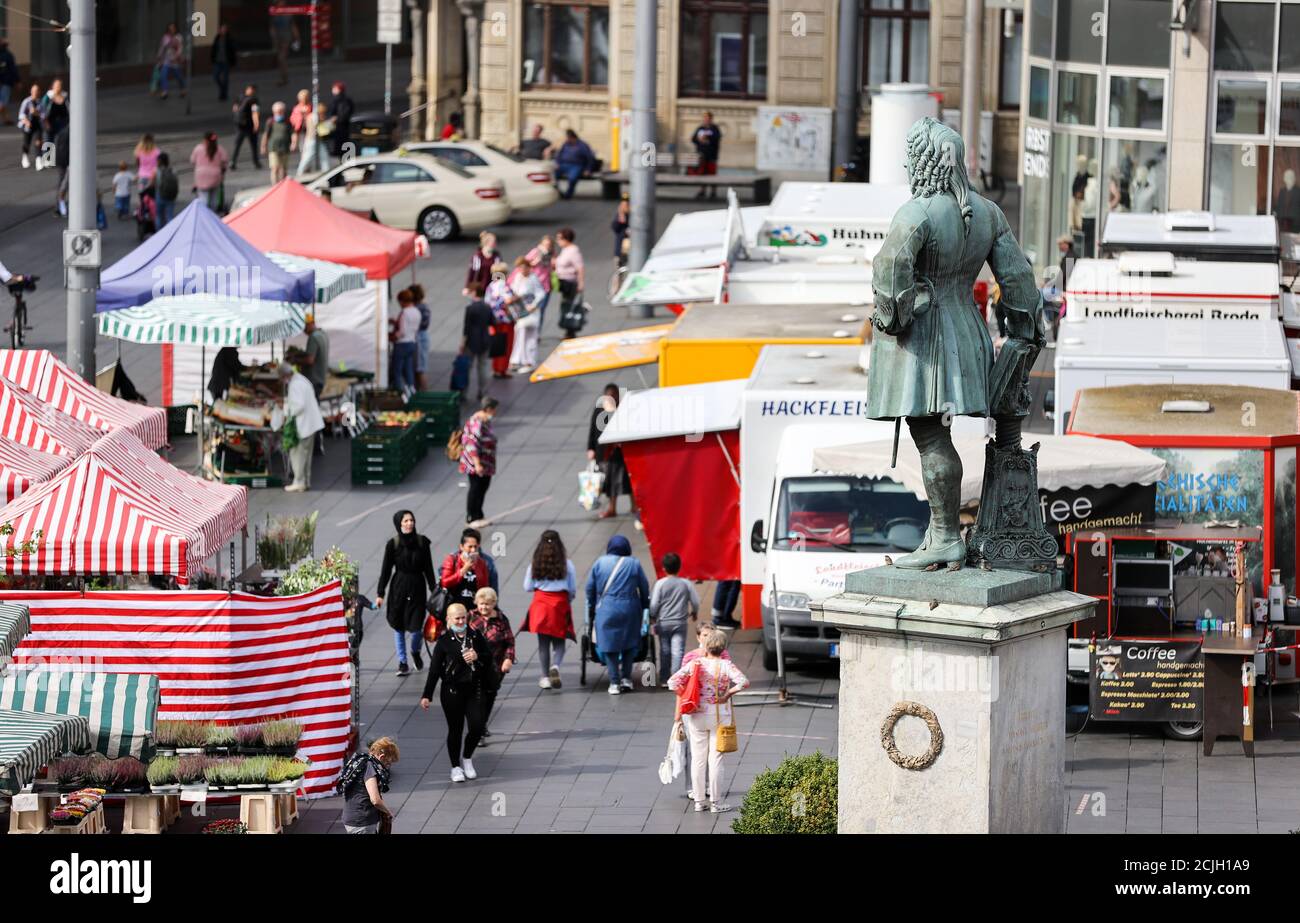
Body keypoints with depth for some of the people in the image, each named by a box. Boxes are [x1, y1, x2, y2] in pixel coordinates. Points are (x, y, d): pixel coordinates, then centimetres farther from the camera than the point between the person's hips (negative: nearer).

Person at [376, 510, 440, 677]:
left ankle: (415, 651, 28)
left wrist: (434, 589, 5)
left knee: (415, 626, -4)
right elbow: (386, 570, 0)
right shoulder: (392, 544, -5)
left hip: (417, 588, 0)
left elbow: (428, 568, 5)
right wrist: (380, 594, -1)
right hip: (398, 587, 0)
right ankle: (402, 662, 19)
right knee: (399, 626, 6)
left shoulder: (422, 542, -2)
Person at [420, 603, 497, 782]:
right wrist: (427, 695, -6)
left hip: (475, 689, 2)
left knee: (477, 727, -4)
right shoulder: (444, 641, -4)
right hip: (452, 691, -2)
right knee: (455, 729, 5)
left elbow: (489, 657, 11)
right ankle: (456, 766, 20)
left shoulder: (476, 637, 4)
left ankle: (467, 758, 23)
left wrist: (478, 657, -12)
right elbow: (434, 669, -3)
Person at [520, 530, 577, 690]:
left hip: (540, 604, 1)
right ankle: (555, 666, -20)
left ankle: (546, 677, 10)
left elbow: (527, 588, 1)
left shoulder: (535, 564, -3)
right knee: (559, 641, 8)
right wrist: (568, 601, 20)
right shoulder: (567, 564, -4)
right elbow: (573, 590, 0)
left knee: (543, 642, 10)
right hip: (560, 604, -1)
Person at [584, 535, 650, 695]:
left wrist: (591, 607, 18)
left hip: (606, 609, 0)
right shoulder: (634, 564, 1)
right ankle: (626, 678, 12)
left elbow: (590, 588, 6)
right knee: (629, 643, 15)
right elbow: (644, 588, 5)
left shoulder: (600, 563, 2)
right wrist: (645, 606, 20)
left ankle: (614, 683, 2)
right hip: (629, 608, 0)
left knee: (609, 645, 4)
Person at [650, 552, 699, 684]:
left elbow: (654, 603, -9)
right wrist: (694, 613, 21)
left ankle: (664, 679, 18)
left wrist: (652, 619, 5)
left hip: (664, 622, 0)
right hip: (680, 622, 0)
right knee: (678, 651, -3)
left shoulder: (660, 583, -7)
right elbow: (695, 601, 1)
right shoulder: (686, 584, -3)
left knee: (665, 651, 12)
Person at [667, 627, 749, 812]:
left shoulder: (694, 663, -4)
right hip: (719, 715, -2)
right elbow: (743, 681, -23)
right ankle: (716, 802, 8)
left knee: (698, 759, 11)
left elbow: (673, 682, -9)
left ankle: (699, 801, 15)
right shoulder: (726, 665, -9)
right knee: (715, 759, 5)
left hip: (697, 715, 2)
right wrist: (728, 694, -11)